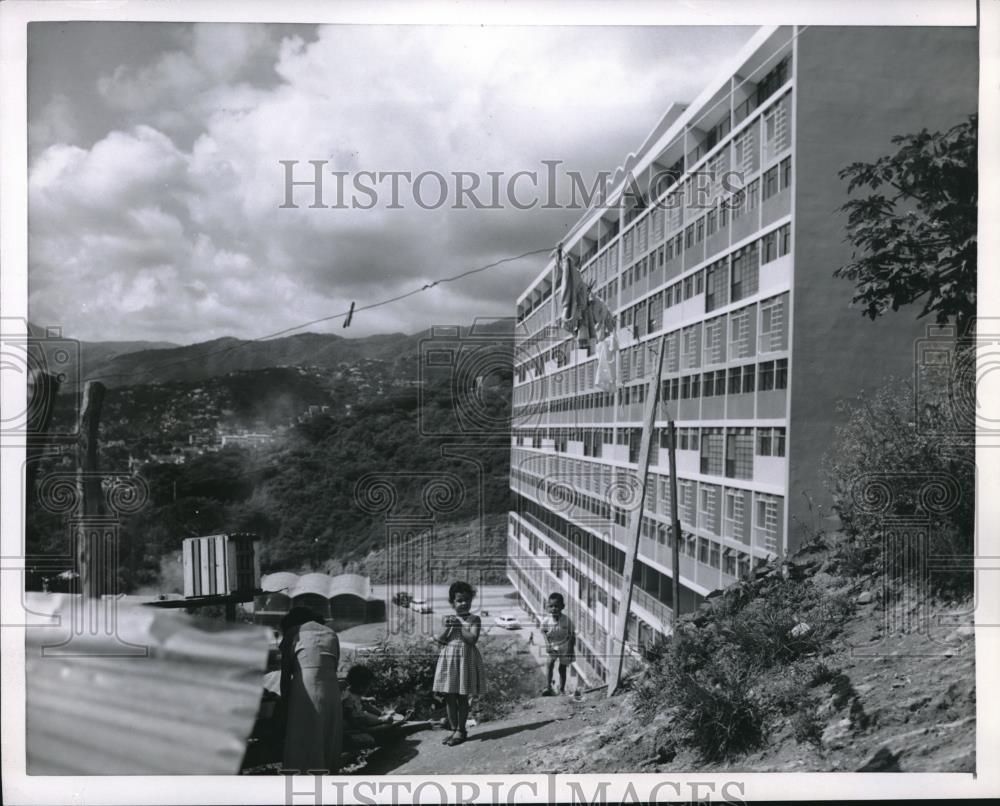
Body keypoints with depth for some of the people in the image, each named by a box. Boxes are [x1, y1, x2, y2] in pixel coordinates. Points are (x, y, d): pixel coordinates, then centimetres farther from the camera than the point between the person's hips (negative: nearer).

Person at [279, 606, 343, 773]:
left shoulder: (293, 633, 11)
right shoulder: (331, 634, 22)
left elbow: (285, 673, 9)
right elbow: (334, 667, 15)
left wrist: (285, 700, 16)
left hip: (304, 690, -3)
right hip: (331, 689, 4)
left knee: (301, 744, 5)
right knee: (328, 745, 14)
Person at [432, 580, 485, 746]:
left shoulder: (474, 619, -4)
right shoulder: (446, 619, 5)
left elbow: (472, 639, -16)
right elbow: (440, 641, 0)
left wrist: (459, 627, -15)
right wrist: (447, 628, -15)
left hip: (466, 659, -3)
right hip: (448, 659, 3)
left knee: (462, 697, 4)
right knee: (449, 697, 7)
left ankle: (461, 730, 16)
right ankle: (454, 729, 20)